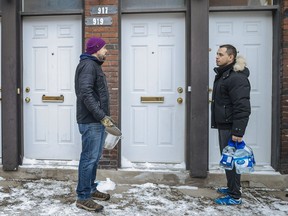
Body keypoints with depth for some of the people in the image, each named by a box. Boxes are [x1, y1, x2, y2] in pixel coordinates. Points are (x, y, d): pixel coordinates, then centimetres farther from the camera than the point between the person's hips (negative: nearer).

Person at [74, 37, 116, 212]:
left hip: (97, 120, 10)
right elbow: (86, 94, -24)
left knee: (95, 157, 16)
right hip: (91, 121, -10)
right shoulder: (88, 65, -13)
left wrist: (104, 116, 19)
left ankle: (91, 189, 29)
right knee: (89, 158, -5)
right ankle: (83, 197, 4)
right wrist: (102, 117, -26)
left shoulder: (95, 65, 19)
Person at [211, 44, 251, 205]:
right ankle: (232, 187, 33)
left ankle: (235, 196, 8)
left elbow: (242, 107, -24)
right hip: (223, 125, 10)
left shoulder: (237, 78, -19)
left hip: (231, 127, -10)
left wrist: (238, 132, -27)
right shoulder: (222, 74, 14)